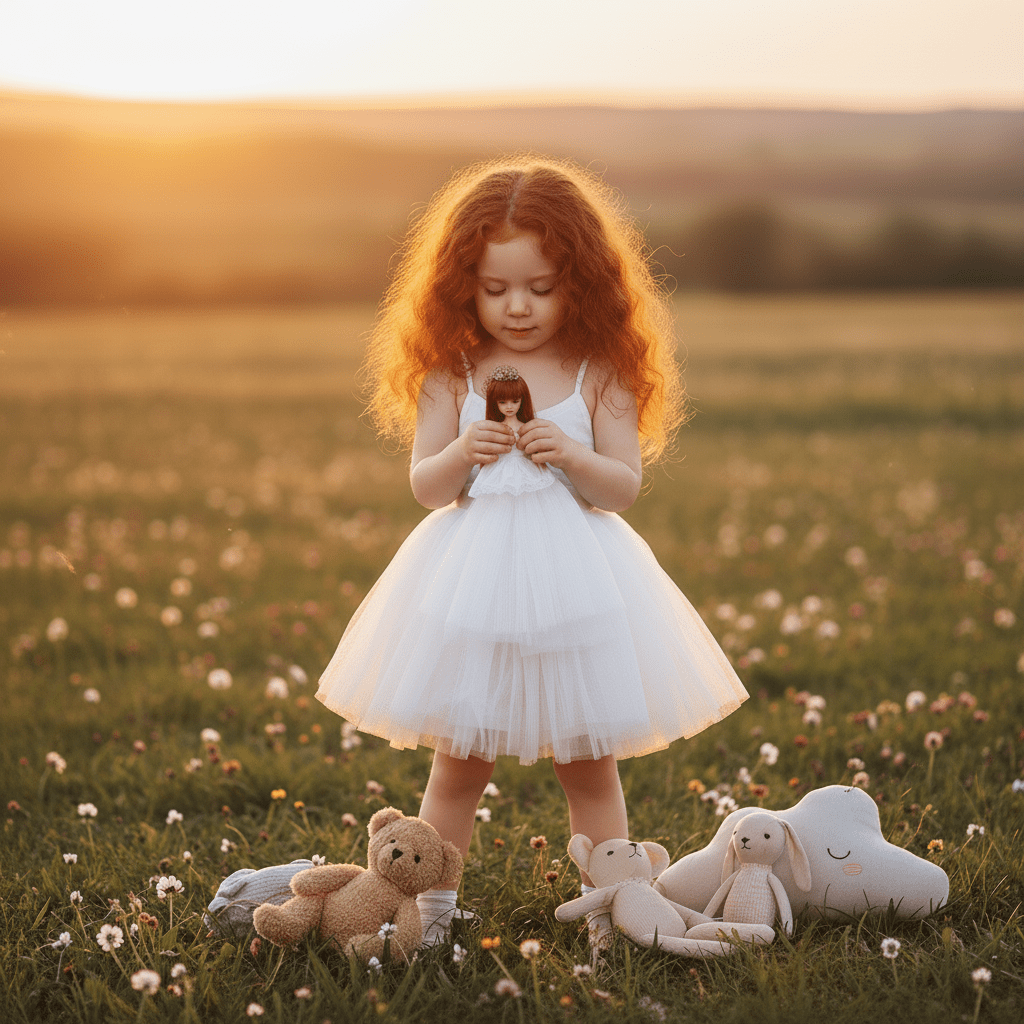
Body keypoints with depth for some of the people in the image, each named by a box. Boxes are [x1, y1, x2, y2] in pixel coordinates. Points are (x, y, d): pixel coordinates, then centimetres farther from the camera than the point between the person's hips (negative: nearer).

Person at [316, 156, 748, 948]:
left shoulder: (600, 373, -2)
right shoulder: (452, 372, 0)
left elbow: (625, 486, -4)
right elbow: (425, 486, 0)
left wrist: (573, 457, -23)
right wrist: (462, 454, -21)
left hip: (574, 582, -1)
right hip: (471, 581, 1)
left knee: (589, 763, 9)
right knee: (459, 761, 10)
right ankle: (430, 903, 23)